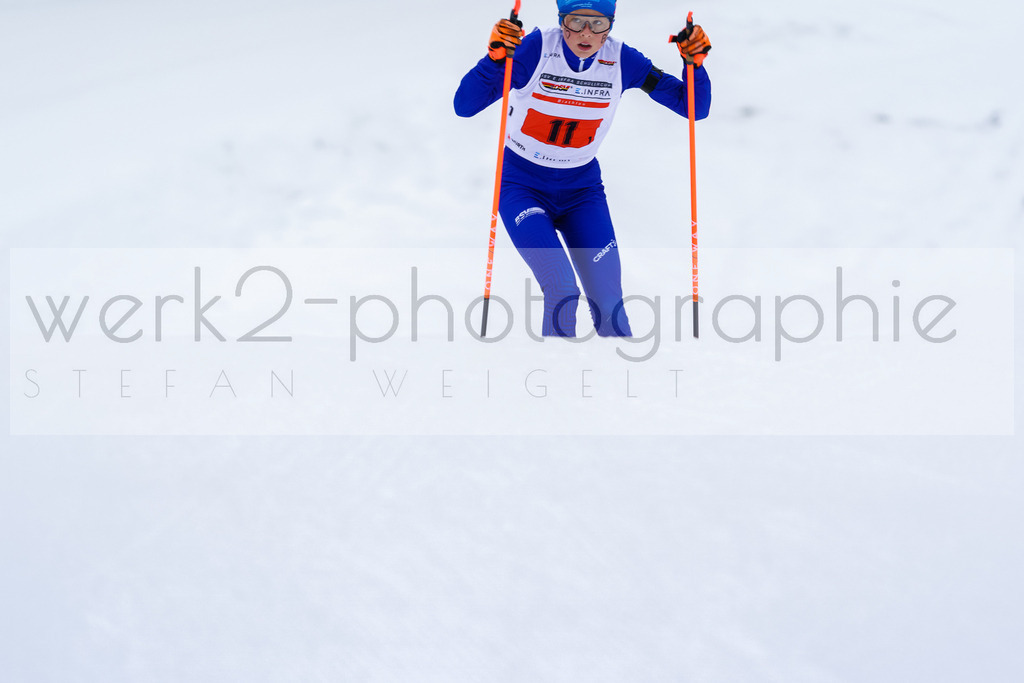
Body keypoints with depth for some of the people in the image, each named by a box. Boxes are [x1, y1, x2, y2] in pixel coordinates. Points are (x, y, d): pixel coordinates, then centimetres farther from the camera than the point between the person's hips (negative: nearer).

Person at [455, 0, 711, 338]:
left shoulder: (620, 60, -11)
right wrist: (495, 58, -45)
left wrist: (695, 63, -26)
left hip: (582, 188, 3)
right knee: (563, 290, -22)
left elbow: (694, 107, -7)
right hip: (523, 186, -3)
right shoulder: (536, 48, -21)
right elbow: (464, 105, -28)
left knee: (608, 306, -6)